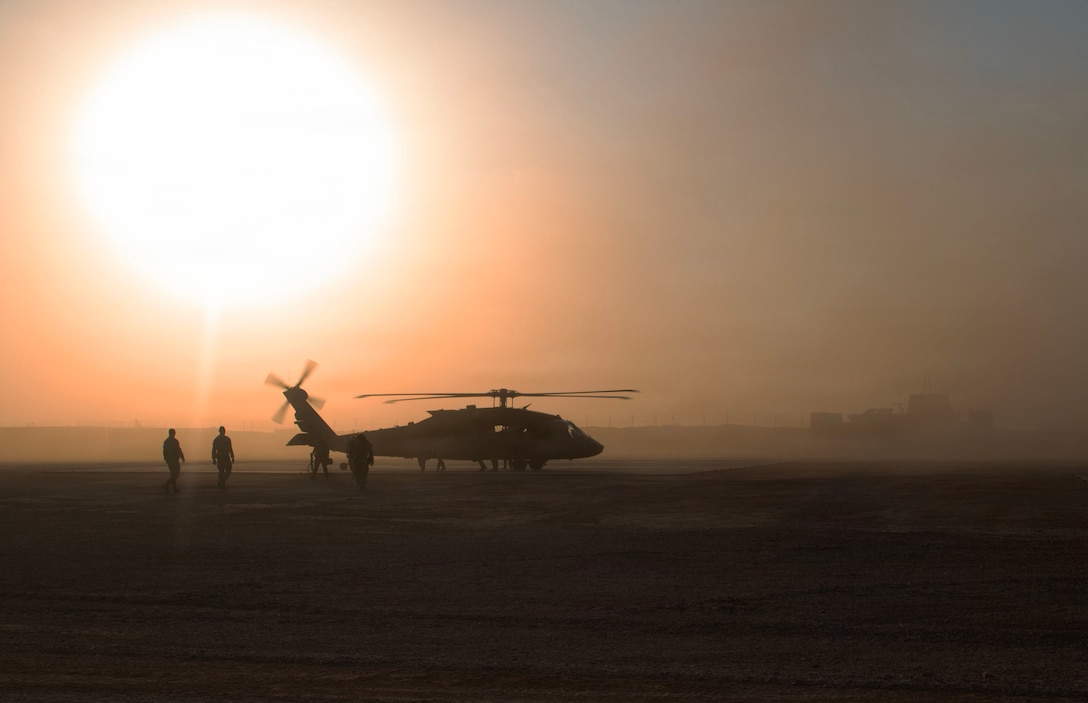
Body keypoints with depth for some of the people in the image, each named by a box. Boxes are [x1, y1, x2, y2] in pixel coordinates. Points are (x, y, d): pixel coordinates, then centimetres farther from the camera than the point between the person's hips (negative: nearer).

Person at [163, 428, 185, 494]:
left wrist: (166, 459, 22)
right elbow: (179, 450, -13)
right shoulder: (175, 441, -14)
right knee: (176, 474, -3)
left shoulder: (165, 441, 8)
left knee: (173, 474, 14)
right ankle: (167, 485, -18)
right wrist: (182, 458, -2)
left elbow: (164, 452, 13)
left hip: (168, 460, 7)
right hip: (174, 460, -7)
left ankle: (174, 488, 13)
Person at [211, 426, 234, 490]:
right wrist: (232, 458, -4)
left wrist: (214, 459, 7)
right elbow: (230, 449, -8)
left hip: (219, 458, 4)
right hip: (226, 457, -4)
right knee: (228, 471, 5)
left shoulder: (215, 439, 5)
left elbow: (213, 450, 4)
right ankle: (222, 481, -13)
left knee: (221, 472, 9)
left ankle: (222, 486, 9)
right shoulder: (227, 439, -6)